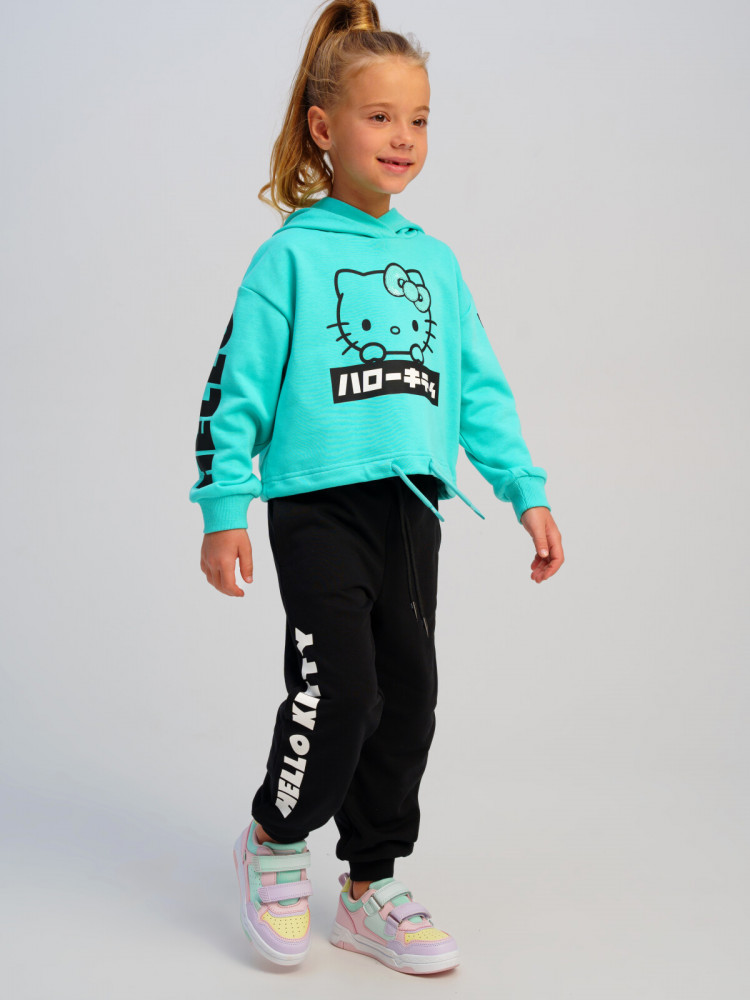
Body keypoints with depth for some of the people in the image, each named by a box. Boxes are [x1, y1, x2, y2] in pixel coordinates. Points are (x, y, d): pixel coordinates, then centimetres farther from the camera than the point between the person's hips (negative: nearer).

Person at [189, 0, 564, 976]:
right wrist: (224, 507, -9)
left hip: (413, 507, 6)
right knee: (339, 688, -14)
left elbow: (481, 386, 16)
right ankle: (275, 842, 14)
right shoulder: (291, 255, -1)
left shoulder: (435, 261, 14)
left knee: (408, 696, 8)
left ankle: (370, 887, 23)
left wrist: (528, 491, 10)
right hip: (318, 503, -5)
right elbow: (238, 384, -3)